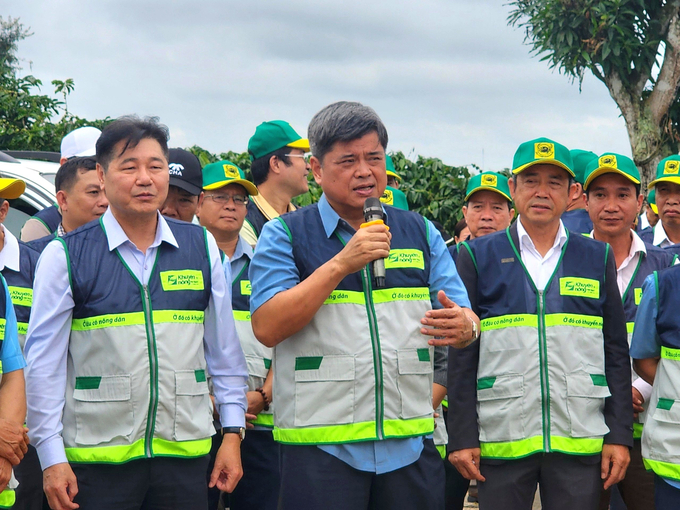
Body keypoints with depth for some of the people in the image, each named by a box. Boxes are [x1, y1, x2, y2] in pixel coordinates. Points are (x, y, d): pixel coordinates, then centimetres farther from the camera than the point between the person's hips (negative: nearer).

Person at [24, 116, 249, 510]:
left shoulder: (202, 247, 7)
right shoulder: (65, 256, -2)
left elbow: (224, 348, 12)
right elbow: (44, 362, -1)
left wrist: (232, 432, 9)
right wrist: (52, 457, -4)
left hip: (185, 452, 2)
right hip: (97, 459, -2)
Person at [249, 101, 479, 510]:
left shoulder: (420, 233, 13)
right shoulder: (285, 235, 2)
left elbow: (465, 320, 12)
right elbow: (267, 328, -11)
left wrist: (464, 326, -13)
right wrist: (341, 264, -16)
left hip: (411, 445, 3)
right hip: (322, 449, -3)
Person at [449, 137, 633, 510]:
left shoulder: (598, 258, 10)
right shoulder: (477, 257, 5)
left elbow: (616, 352, 9)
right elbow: (461, 355, 3)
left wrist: (620, 435, 3)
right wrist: (462, 437, -3)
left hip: (580, 442, 1)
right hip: (500, 439, -1)